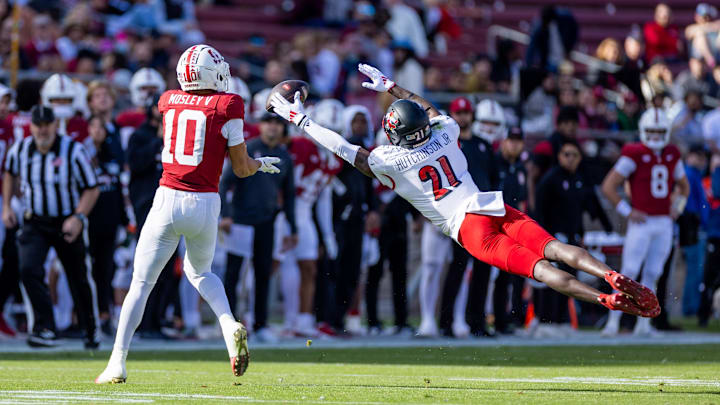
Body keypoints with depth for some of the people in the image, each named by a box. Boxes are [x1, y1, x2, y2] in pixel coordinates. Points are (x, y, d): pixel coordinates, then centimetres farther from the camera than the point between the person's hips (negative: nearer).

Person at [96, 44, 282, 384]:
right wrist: (263, 163, 21)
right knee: (199, 272, 26)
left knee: (141, 283, 5)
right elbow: (241, 168, 1)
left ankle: (117, 363, -2)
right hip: (205, 204, 0)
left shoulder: (169, 101, 6)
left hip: (168, 201, 0)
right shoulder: (228, 107, -3)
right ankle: (230, 325, 0)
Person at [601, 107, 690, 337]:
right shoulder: (634, 154, -9)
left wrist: (677, 208, 11)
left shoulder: (672, 156, 10)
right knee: (629, 273, -9)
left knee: (652, 275, 7)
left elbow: (684, 186, 28)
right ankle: (613, 322, -7)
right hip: (641, 223, -5)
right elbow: (608, 186, -10)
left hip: (664, 224, 5)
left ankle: (643, 324, 12)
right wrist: (627, 212, -11)